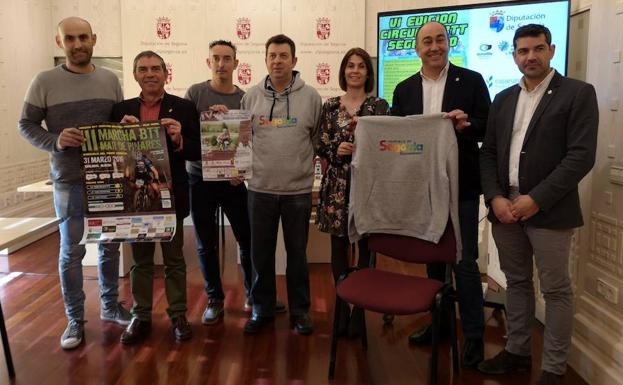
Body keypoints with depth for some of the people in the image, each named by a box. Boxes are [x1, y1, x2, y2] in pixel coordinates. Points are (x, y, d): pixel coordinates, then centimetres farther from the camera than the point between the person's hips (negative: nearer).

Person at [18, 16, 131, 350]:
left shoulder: (110, 80, 6)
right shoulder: (45, 81, -3)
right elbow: (26, 124, -2)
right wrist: (54, 141, -20)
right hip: (69, 181, -3)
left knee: (110, 245, 13)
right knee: (71, 251, 4)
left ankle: (110, 306, 31)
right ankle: (75, 319, 18)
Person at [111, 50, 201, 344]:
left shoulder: (184, 108, -2)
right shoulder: (121, 110, 5)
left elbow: (197, 152, -6)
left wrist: (179, 141, -24)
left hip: (171, 196, -2)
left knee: (174, 259, 11)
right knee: (140, 261, 13)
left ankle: (178, 315, 23)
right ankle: (141, 317, 26)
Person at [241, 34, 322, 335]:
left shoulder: (310, 96, -1)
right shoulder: (251, 96, 4)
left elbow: (320, 139, 3)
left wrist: (307, 168, -3)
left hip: (298, 189, -1)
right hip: (260, 188, 2)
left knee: (297, 253, 10)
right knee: (261, 253, 11)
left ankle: (299, 310, 26)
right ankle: (262, 309, 28)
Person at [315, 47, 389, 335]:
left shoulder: (379, 105, 3)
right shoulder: (330, 106, 8)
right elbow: (320, 145, 5)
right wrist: (337, 149, -14)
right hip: (337, 185, 2)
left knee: (365, 246, 3)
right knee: (339, 246, 6)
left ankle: (359, 308, 18)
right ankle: (342, 304, 21)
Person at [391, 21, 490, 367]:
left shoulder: (471, 80, -2)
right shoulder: (404, 89, 8)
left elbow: (489, 129, -4)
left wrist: (467, 125, -24)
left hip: (461, 187, -4)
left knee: (465, 261, 0)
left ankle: (474, 335, 14)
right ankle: (440, 320, 31)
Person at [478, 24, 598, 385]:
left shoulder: (578, 93, -3)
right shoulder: (504, 99, 13)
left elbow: (582, 156, -12)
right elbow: (488, 153, 10)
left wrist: (536, 199, -17)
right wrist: (495, 198, -5)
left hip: (549, 211, -5)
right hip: (505, 207, 5)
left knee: (556, 290, 5)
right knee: (517, 283, 15)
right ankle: (517, 352, 29)